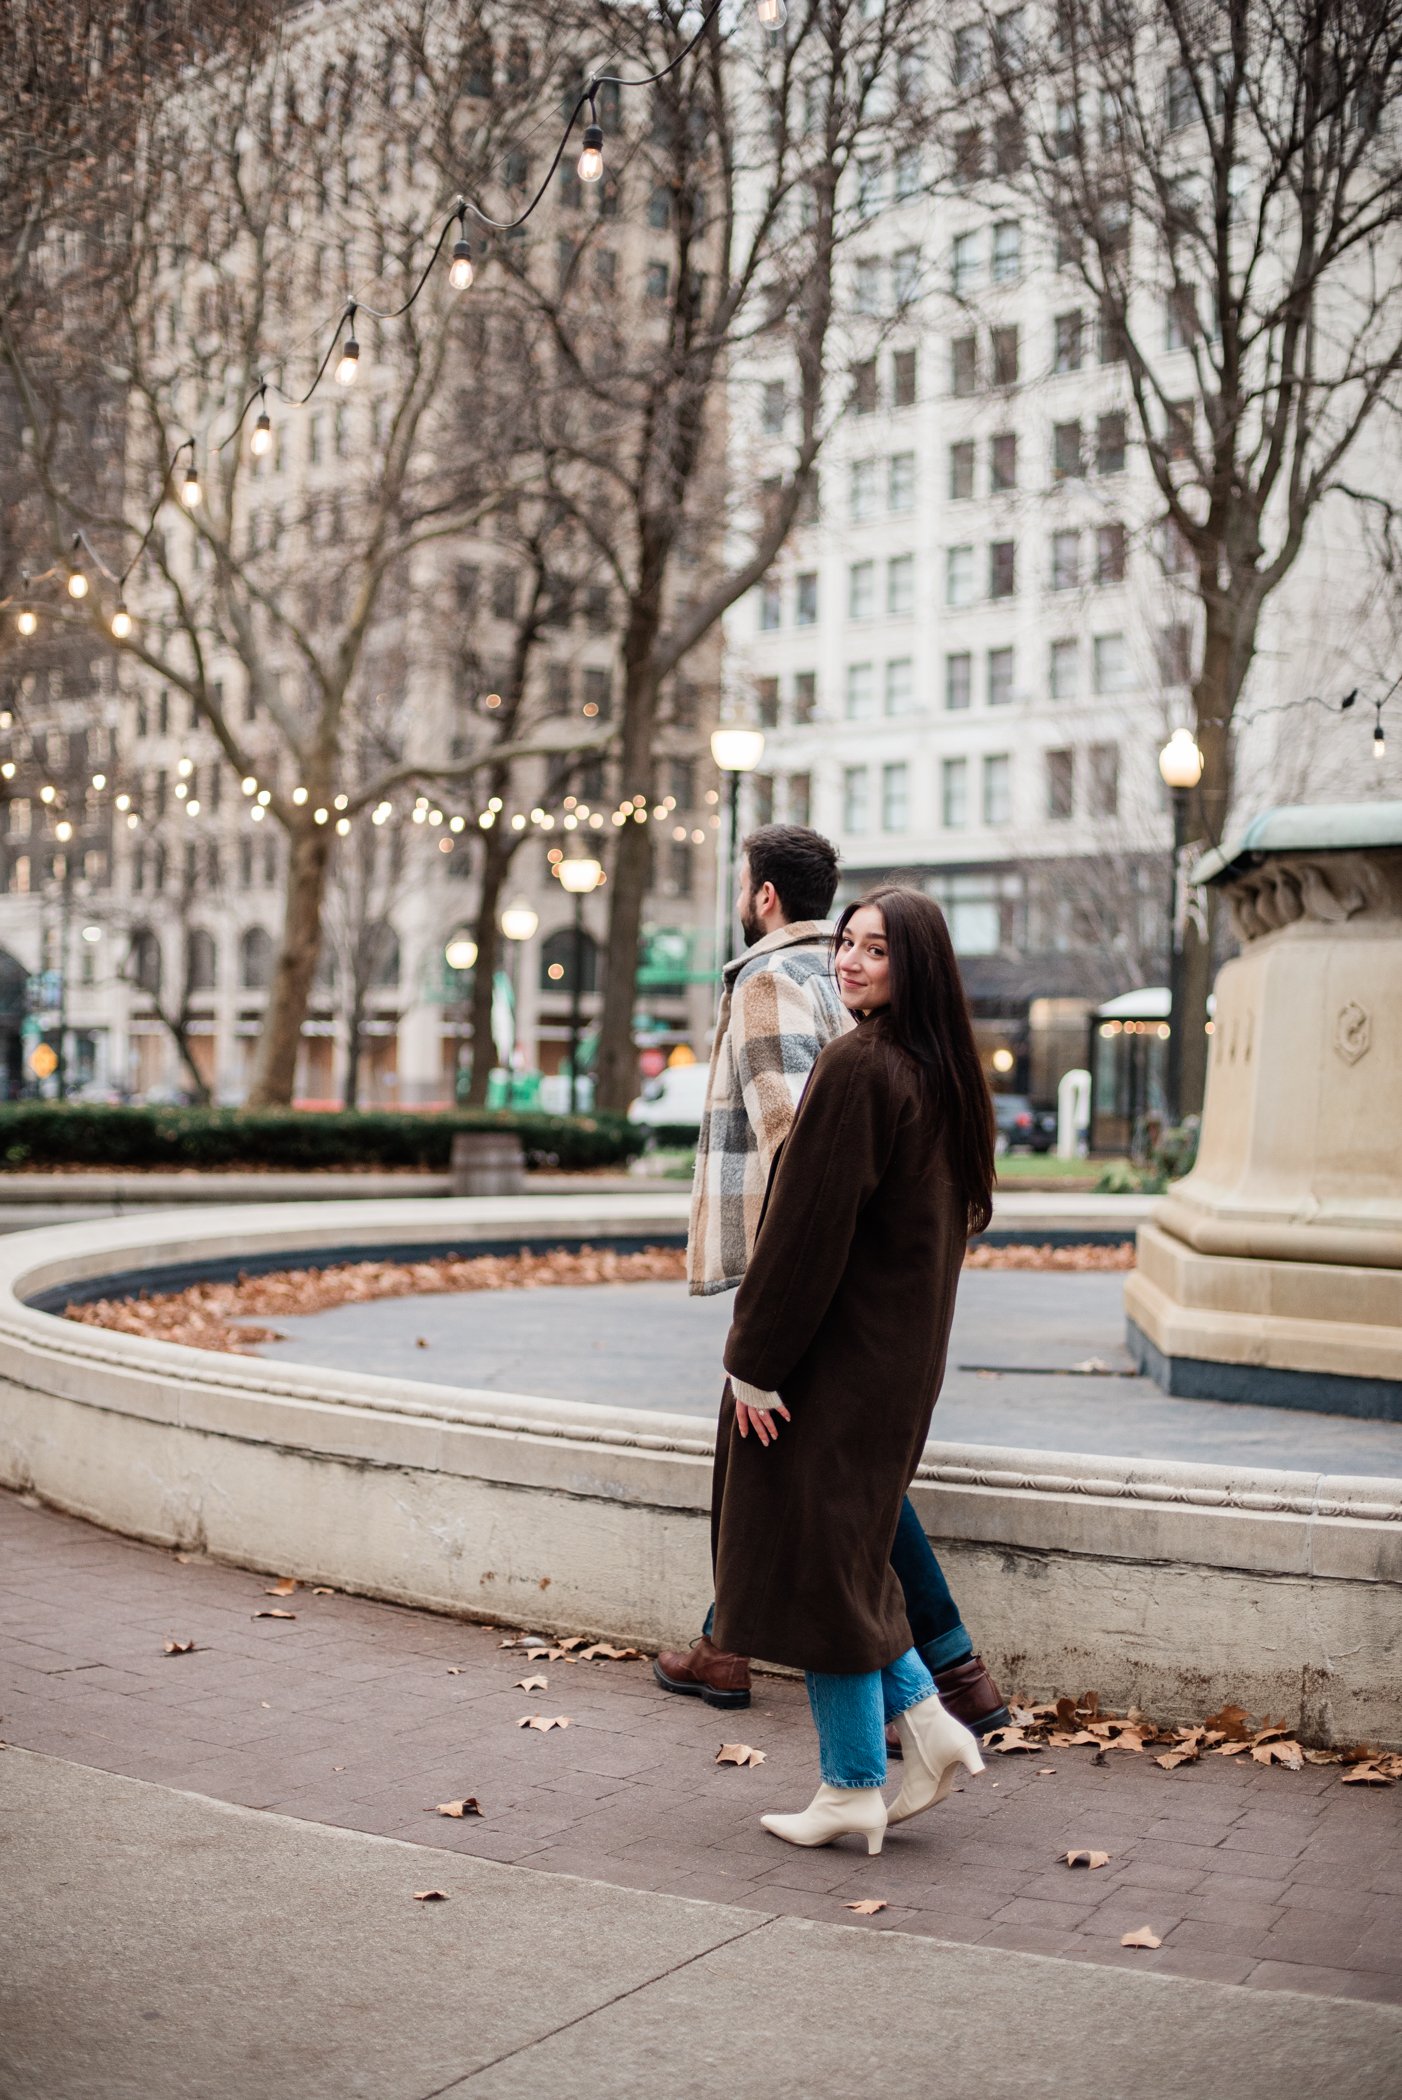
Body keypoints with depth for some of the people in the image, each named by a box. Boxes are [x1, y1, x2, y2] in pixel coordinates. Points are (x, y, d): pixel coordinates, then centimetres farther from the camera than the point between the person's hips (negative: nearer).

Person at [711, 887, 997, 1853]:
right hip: (906, 1348, 9)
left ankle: (852, 1787, 11)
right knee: (846, 1545, 21)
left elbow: (809, 1225, -21)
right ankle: (926, 1722, 19)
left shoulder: (856, 1067, -19)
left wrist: (754, 1361, -15)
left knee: (813, 1553, 3)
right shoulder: (943, 1070, 8)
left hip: (838, 1350, -9)